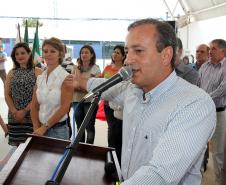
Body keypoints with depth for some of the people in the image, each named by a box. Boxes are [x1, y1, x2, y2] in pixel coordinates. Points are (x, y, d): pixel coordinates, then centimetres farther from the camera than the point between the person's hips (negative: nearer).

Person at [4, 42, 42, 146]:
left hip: (32, 115, -3)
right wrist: (15, 112, -6)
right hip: (14, 116, 3)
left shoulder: (37, 72, -1)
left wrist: (25, 111, -11)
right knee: (16, 144, 4)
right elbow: (7, 95, 7)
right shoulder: (11, 73, 10)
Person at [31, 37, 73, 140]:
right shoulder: (40, 78, 7)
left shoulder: (65, 77, -10)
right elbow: (34, 106, 8)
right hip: (41, 128, 5)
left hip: (58, 129, -5)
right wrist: (36, 128, -2)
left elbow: (64, 108, -15)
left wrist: (44, 127, -13)